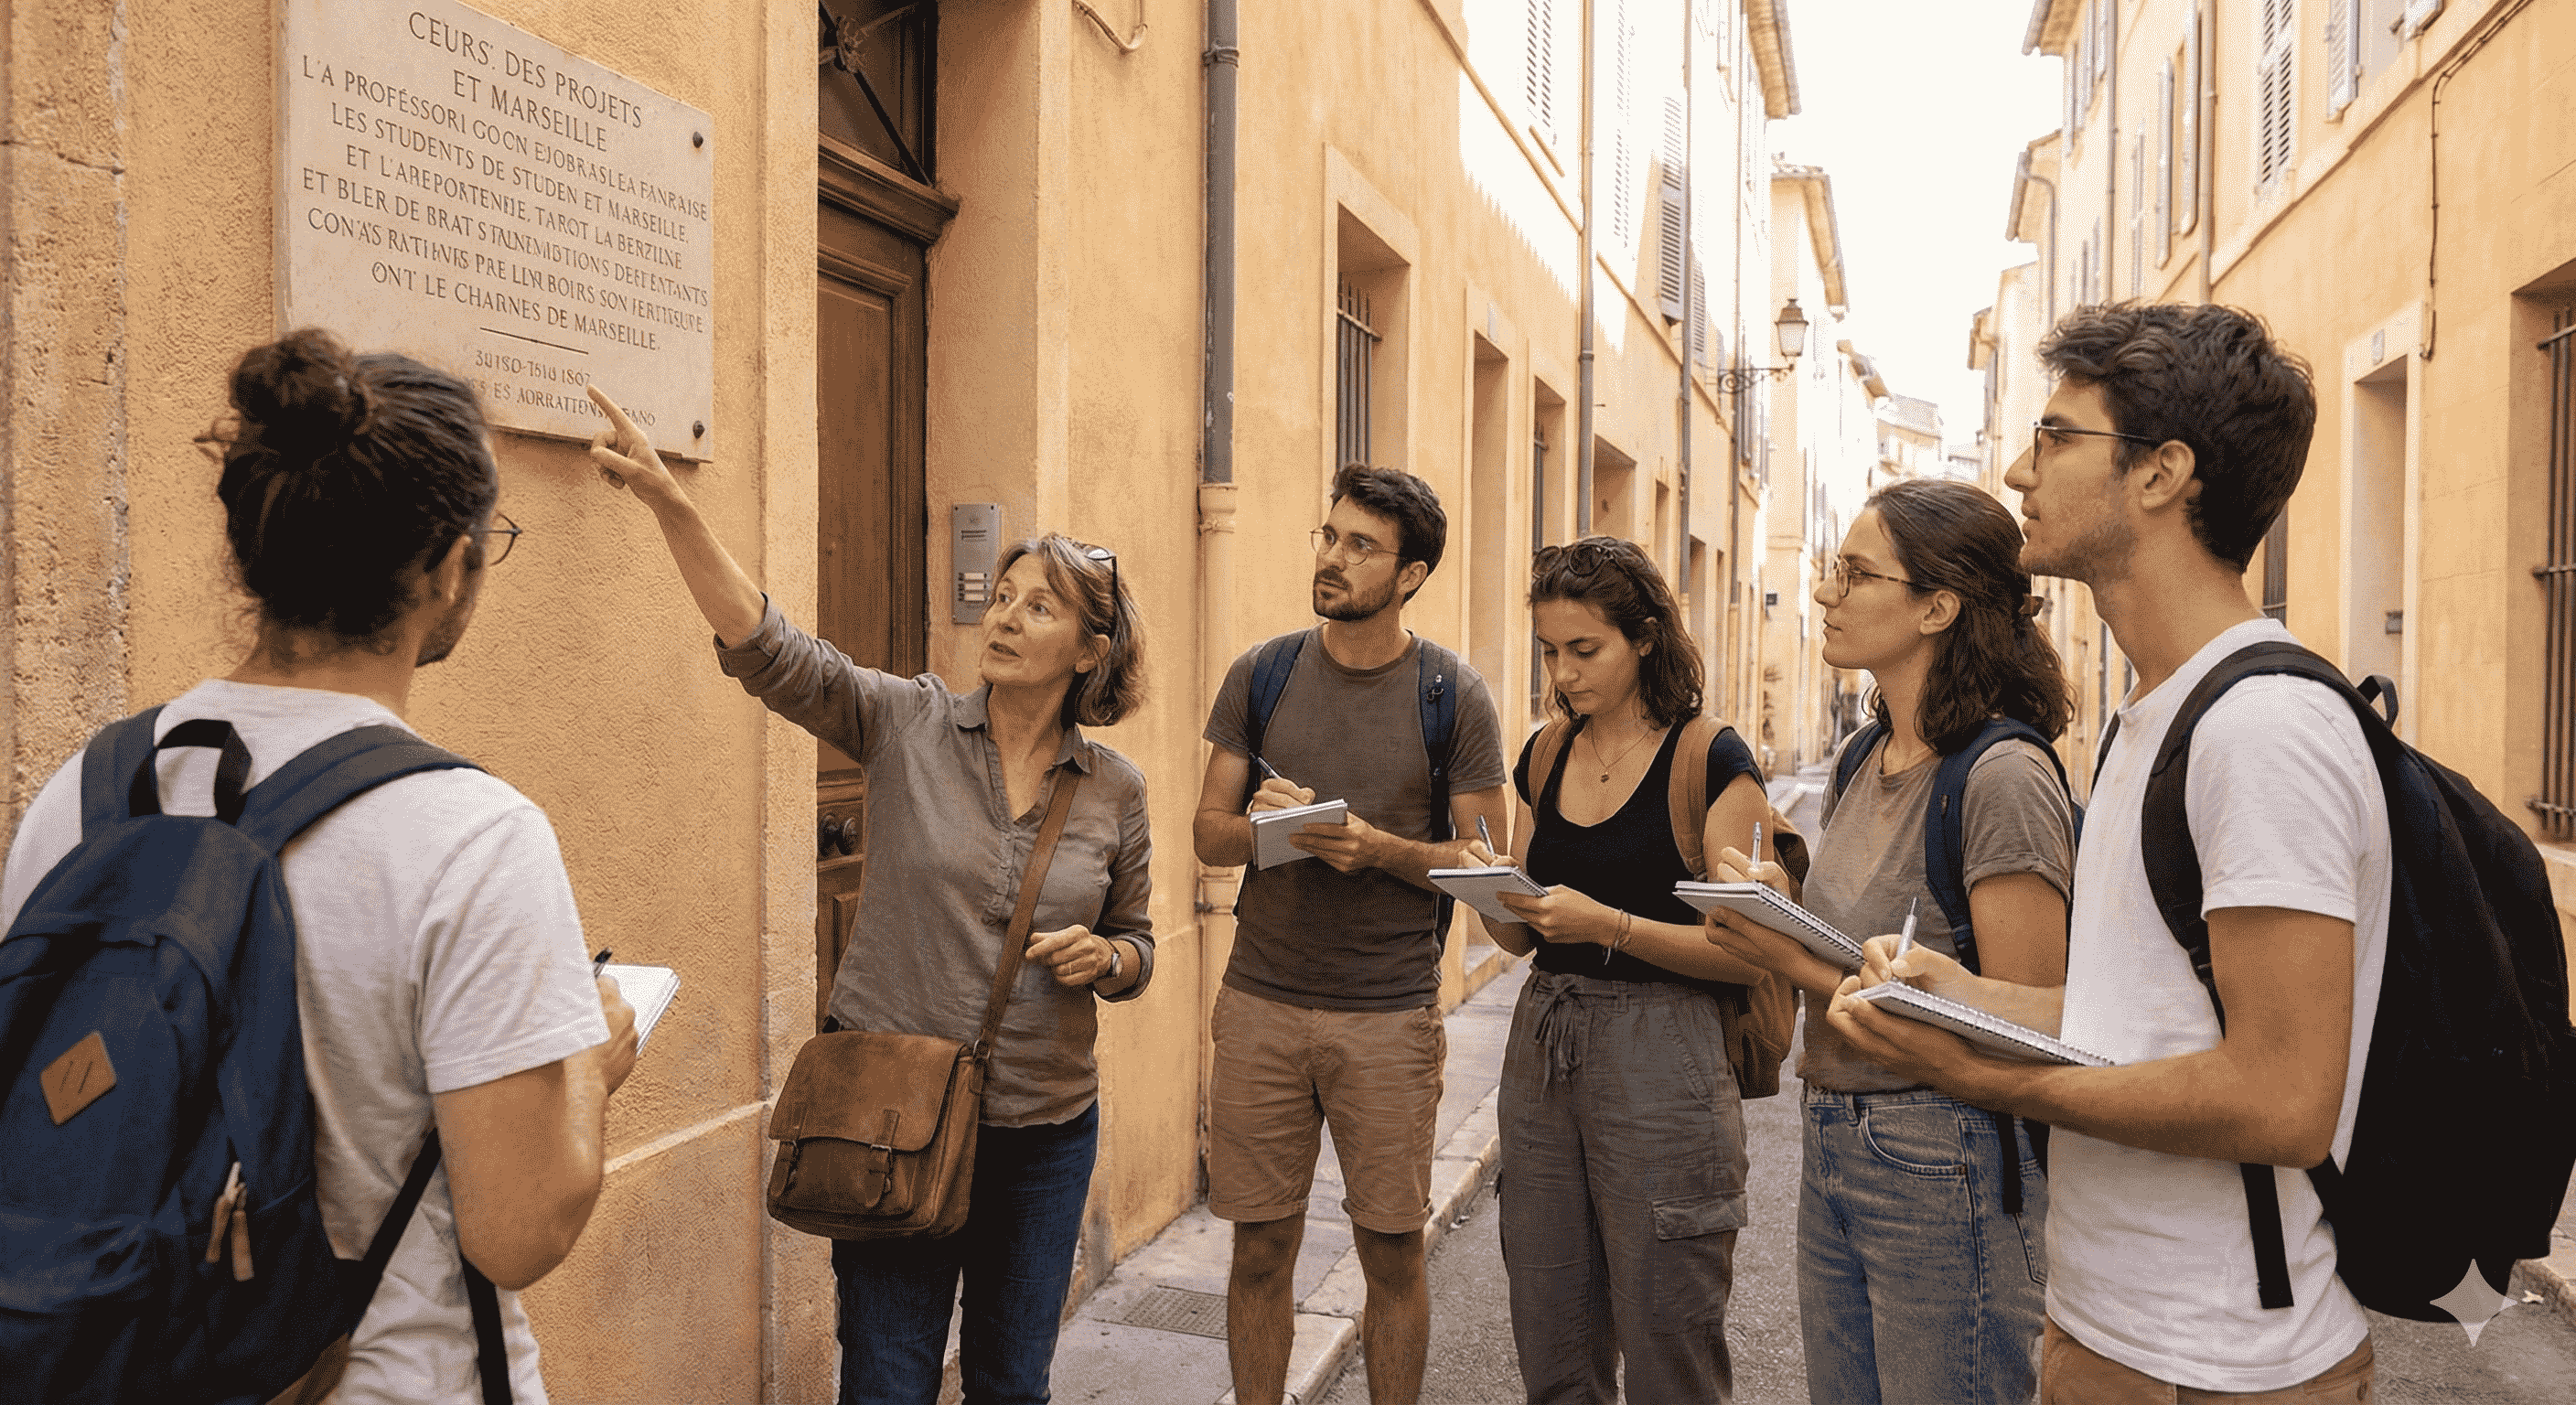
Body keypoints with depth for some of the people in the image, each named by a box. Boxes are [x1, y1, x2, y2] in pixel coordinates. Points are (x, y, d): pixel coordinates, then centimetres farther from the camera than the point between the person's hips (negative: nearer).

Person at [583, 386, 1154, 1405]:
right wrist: (669, 502, -26)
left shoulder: (1115, 789, 0)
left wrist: (1103, 956, -12)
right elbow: (765, 647, -17)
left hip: (1045, 1129, 2)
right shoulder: (905, 724, -5)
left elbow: (1136, 946, 11)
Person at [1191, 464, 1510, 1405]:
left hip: (1390, 1015, -2)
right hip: (1259, 1005, 2)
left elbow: (1484, 862, -1)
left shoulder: (1453, 698, -3)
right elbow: (1208, 832, 7)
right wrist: (1263, 822, -15)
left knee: (1393, 1254, 8)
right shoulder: (1261, 675, 4)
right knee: (1260, 1250, 10)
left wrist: (1379, 848, -18)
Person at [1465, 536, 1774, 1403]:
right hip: (1541, 1046, 5)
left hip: (1659, 1060, -5)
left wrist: (1608, 924, -22)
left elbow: (1748, 955, -12)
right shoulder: (1545, 760, 10)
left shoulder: (1711, 762, -8)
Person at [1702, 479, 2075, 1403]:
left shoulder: (2004, 778, -18)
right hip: (1830, 1143, 8)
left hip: (1946, 1162, -8)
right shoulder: (1862, 759, 7)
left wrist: (1807, 968, -21)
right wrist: (1777, 909, 0)